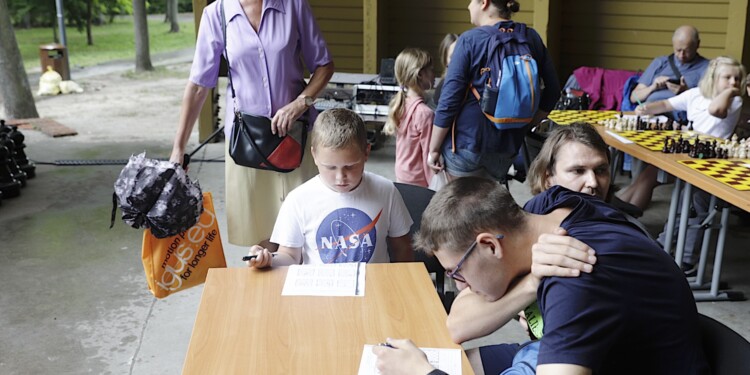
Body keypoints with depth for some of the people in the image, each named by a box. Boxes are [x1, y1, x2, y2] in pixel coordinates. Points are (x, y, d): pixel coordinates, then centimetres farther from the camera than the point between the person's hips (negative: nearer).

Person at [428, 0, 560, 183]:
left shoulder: (470, 40, -10)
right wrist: (526, 124, 19)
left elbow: (449, 99, -12)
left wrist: (433, 149, -6)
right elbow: (552, 91, 8)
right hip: (509, 144, 5)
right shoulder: (531, 38, 4)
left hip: (466, 141, -4)